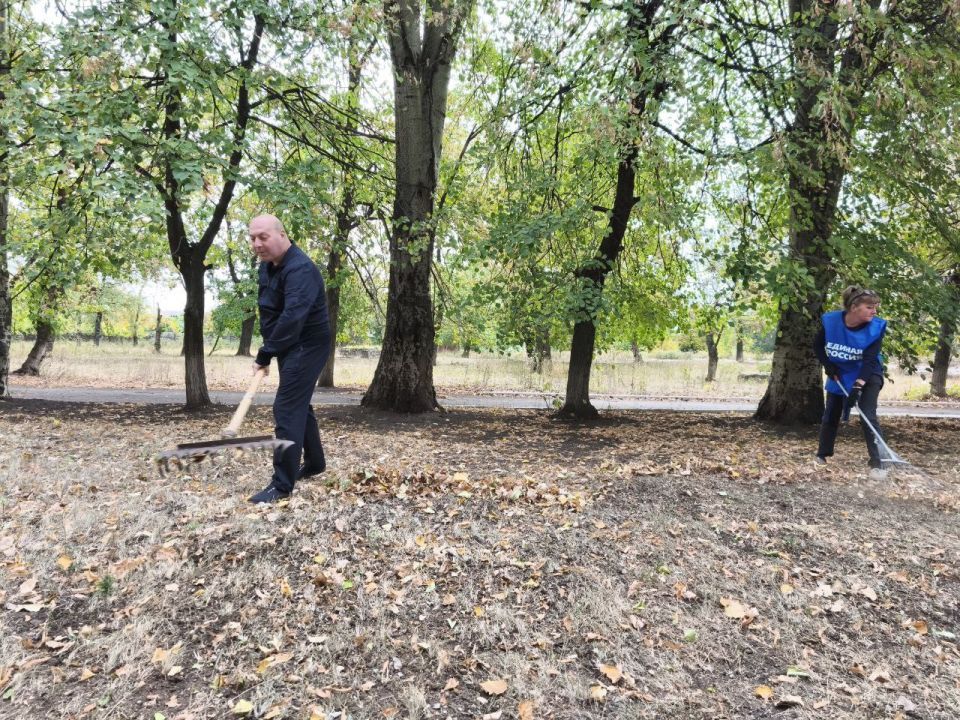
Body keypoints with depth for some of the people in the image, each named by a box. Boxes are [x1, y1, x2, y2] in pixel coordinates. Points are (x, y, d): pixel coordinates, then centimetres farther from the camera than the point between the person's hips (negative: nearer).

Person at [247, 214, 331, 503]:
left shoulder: (300, 269, -24)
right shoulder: (267, 265, 8)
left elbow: (292, 317, -33)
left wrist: (265, 354, -29)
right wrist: (267, 349, 9)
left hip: (307, 346, -10)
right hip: (290, 347, 10)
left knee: (287, 409, -12)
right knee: (299, 404, 19)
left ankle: (282, 485, -7)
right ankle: (315, 462, 35)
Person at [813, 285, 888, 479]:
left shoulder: (876, 327, -24)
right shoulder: (830, 321, -21)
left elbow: (869, 360, -28)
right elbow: (818, 346, -3)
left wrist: (858, 386, -37)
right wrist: (828, 366, -14)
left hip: (867, 376, -2)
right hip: (839, 374, 2)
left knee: (868, 415, -17)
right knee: (830, 416, 9)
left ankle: (877, 462, -11)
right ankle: (822, 454, 27)